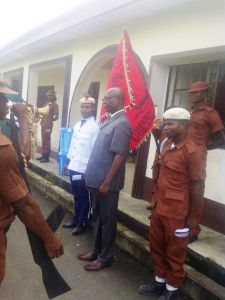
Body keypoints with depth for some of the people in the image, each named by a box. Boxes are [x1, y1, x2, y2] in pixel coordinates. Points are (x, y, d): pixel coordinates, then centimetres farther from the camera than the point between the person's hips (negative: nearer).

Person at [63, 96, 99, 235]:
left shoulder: (95, 127, -13)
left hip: (85, 168, -7)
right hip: (73, 166, 7)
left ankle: (82, 223, 24)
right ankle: (75, 220, 35)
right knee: (76, 196, 19)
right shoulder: (77, 124, 11)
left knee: (84, 198, 8)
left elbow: (95, 149, -15)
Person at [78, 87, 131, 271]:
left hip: (107, 182, -9)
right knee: (98, 217, 18)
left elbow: (120, 156, -21)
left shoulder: (121, 123, -16)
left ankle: (105, 258, 21)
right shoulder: (110, 121, 12)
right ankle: (96, 251, 33)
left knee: (107, 220, 5)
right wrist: (93, 177, 16)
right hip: (97, 179, 9)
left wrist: (107, 183, -20)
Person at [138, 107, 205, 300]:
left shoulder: (192, 152, -19)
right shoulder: (167, 145, 5)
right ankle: (160, 281, 42)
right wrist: (155, 201, 15)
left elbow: (197, 186, -15)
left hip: (177, 212, -7)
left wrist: (191, 216, -9)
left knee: (174, 252, 12)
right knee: (156, 246, 21)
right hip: (159, 208, 8)